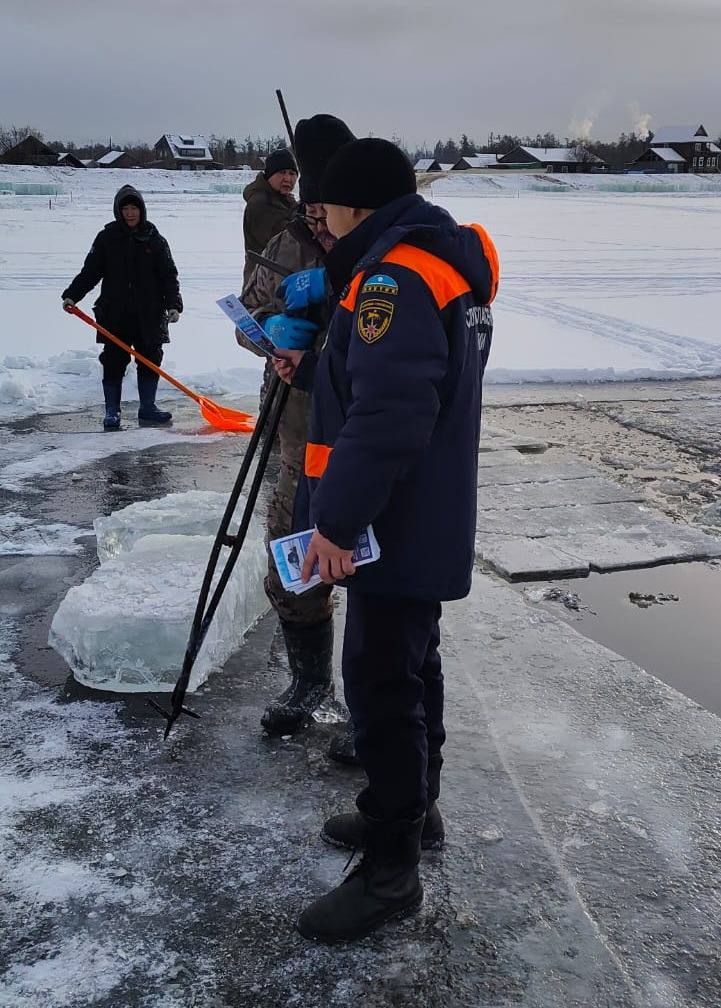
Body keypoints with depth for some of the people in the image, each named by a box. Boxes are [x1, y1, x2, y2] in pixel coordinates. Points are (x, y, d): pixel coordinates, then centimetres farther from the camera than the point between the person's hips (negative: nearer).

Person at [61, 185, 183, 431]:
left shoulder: (155, 240, 5)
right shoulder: (107, 238, 4)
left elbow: (169, 276, 5)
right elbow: (89, 272, 4)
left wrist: (173, 304, -7)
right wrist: (71, 295, -7)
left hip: (149, 314, 1)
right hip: (114, 313, -1)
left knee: (150, 360, 4)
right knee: (113, 361, 1)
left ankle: (147, 408, 16)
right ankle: (112, 411, 10)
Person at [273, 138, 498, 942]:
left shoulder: (394, 276, -20)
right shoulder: (442, 265, 14)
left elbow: (387, 416, -29)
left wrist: (336, 521, -26)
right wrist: (310, 370, 22)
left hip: (396, 531, -11)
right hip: (427, 525, 11)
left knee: (382, 685, -3)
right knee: (410, 665, 20)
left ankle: (391, 871, 9)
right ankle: (412, 809, 37)